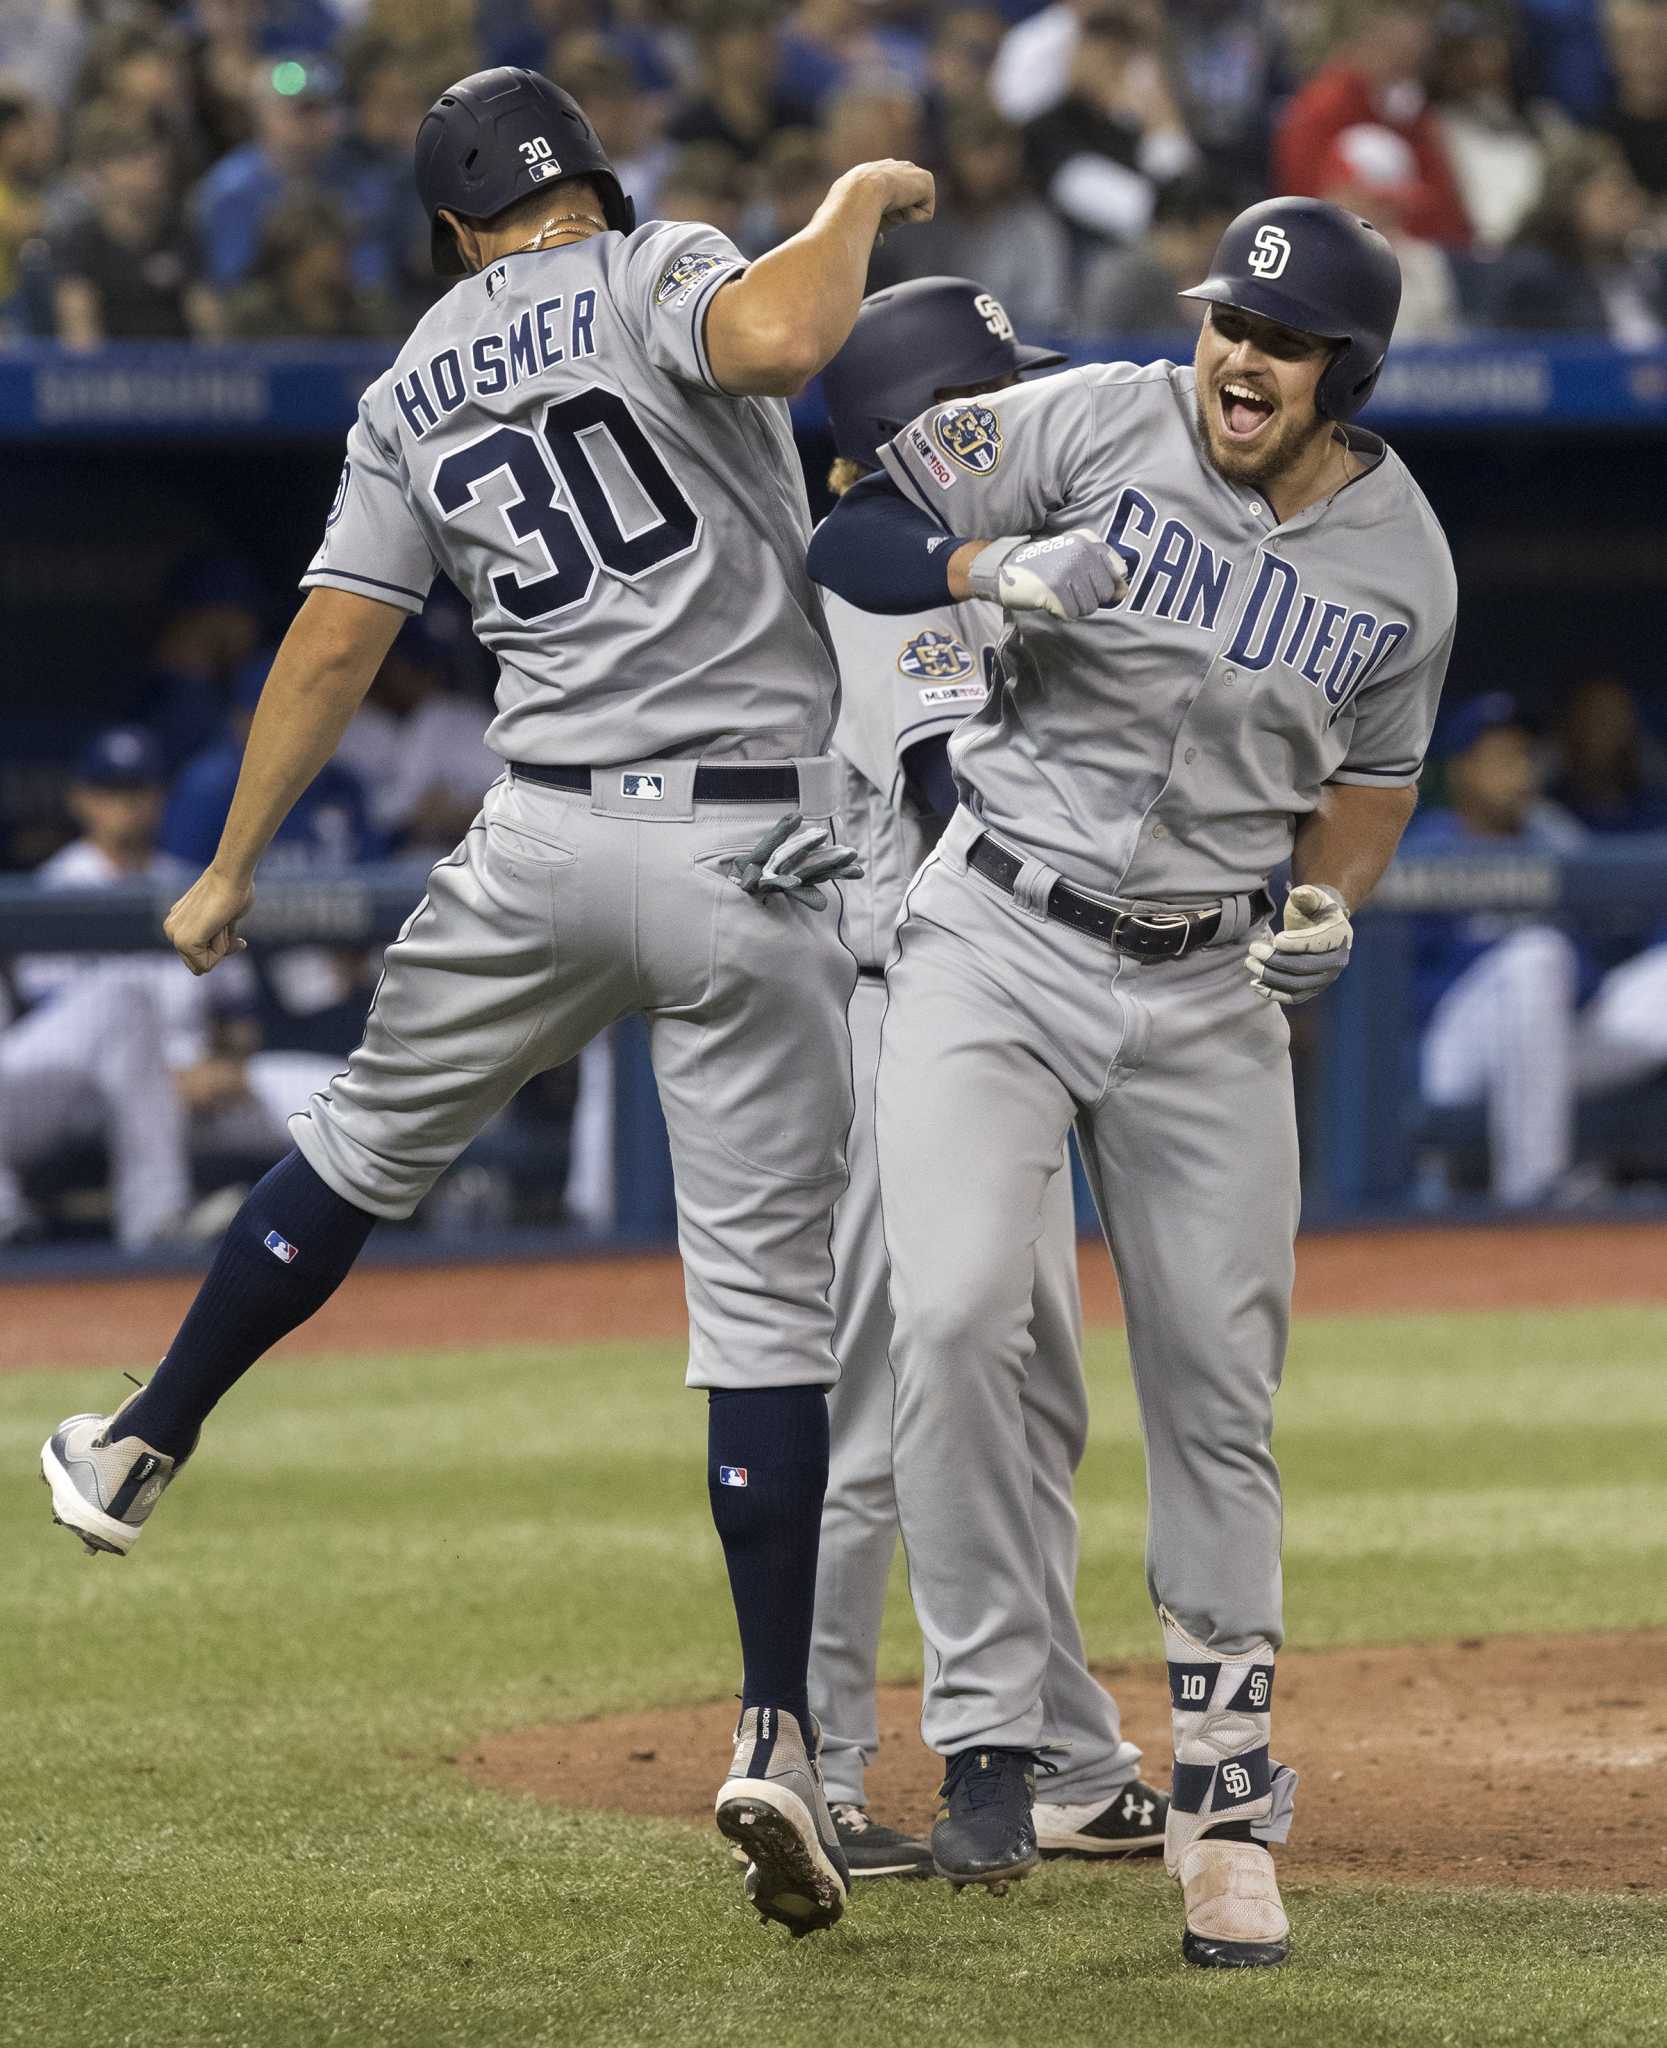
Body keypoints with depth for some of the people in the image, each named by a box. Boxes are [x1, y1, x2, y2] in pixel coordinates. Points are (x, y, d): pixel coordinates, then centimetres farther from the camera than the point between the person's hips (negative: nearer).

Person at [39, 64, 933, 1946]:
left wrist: (231, 870, 17)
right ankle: (774, 1735, -7)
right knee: (764, 1296, -1)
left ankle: (139, 1453, 38)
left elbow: (333, 643, 10)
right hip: (751, 861, -3)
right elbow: (783, 336, -26)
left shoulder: (413, 387, 12)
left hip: (543, 841, 3)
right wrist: (857, 200, -7)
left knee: (359, 1153, 27)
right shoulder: (655, 275, -2)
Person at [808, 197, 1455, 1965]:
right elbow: (849, 539, -6)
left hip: (1208, 989, 2)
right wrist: (998, 569, -25)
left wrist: (1329, 903, -6)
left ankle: (1225, 1802, 17)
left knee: (1218, 1389, 5)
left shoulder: (1403, 562, -1)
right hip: (997, 945, -2)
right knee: (956, 1313, -20)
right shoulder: (1093, 426, -10)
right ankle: (988, 1738, -8)